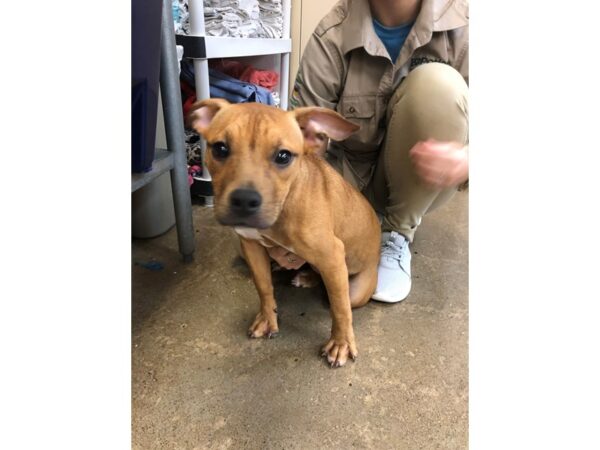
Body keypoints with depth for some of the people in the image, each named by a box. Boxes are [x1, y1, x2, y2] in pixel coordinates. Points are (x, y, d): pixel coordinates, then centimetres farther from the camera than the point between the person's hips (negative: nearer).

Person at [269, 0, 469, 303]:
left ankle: (397, 232, -13)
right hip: (352, 174, 0)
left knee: (439, 84, -29)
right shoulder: (332, 37, -18)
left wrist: (462, 162, -40)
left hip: (421, 181, 1)